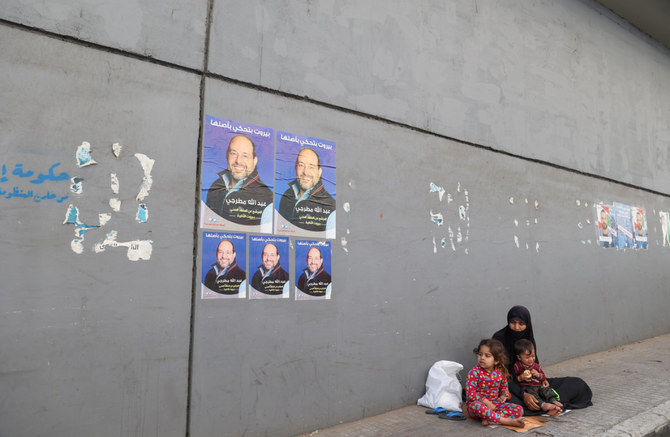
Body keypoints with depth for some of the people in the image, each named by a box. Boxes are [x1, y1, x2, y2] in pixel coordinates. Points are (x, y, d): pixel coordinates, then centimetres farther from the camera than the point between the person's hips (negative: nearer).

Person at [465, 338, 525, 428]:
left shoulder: (500, 373, 2)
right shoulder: (474, 372, -12)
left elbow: (504, 387, 21)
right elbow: (470, 393, -15)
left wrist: (504, 395, -3)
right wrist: (486, 402, -22)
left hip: (495, 404, 5)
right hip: (478, 403, -5)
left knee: (519, 409, -14)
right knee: (475, 406, -41)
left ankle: (489, 419, -30)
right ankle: (506, 420, -33)